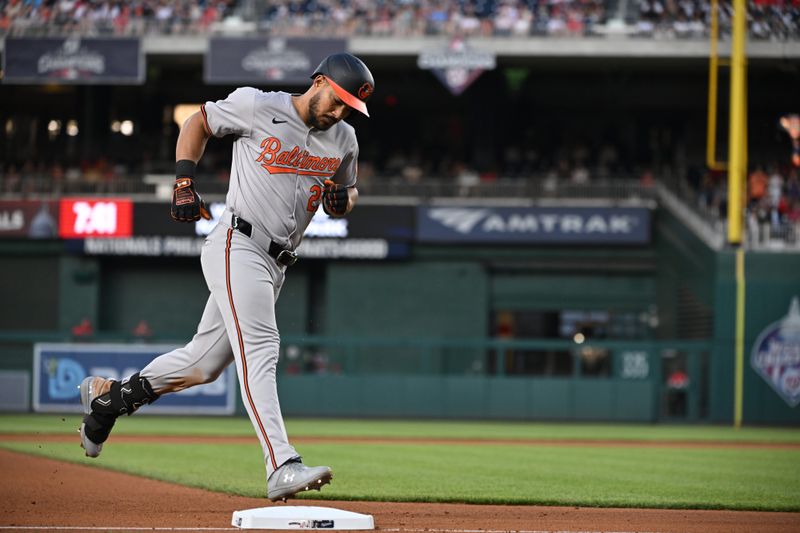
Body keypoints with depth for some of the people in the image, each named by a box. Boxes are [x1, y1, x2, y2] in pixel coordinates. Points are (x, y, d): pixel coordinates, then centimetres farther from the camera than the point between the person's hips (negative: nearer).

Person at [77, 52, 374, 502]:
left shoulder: (344, 139, 11)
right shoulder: (258, 107, -5)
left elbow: (348, 190, 24)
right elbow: (198, 123, 7)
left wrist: (343, 198, -1)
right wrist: (184, 183, -5)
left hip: (276, 264, 7)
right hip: (237, 246, -7)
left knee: (206, 363, 13)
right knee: (259, 349, -22)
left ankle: (108, 394, 34)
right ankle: (282, 468, -34)